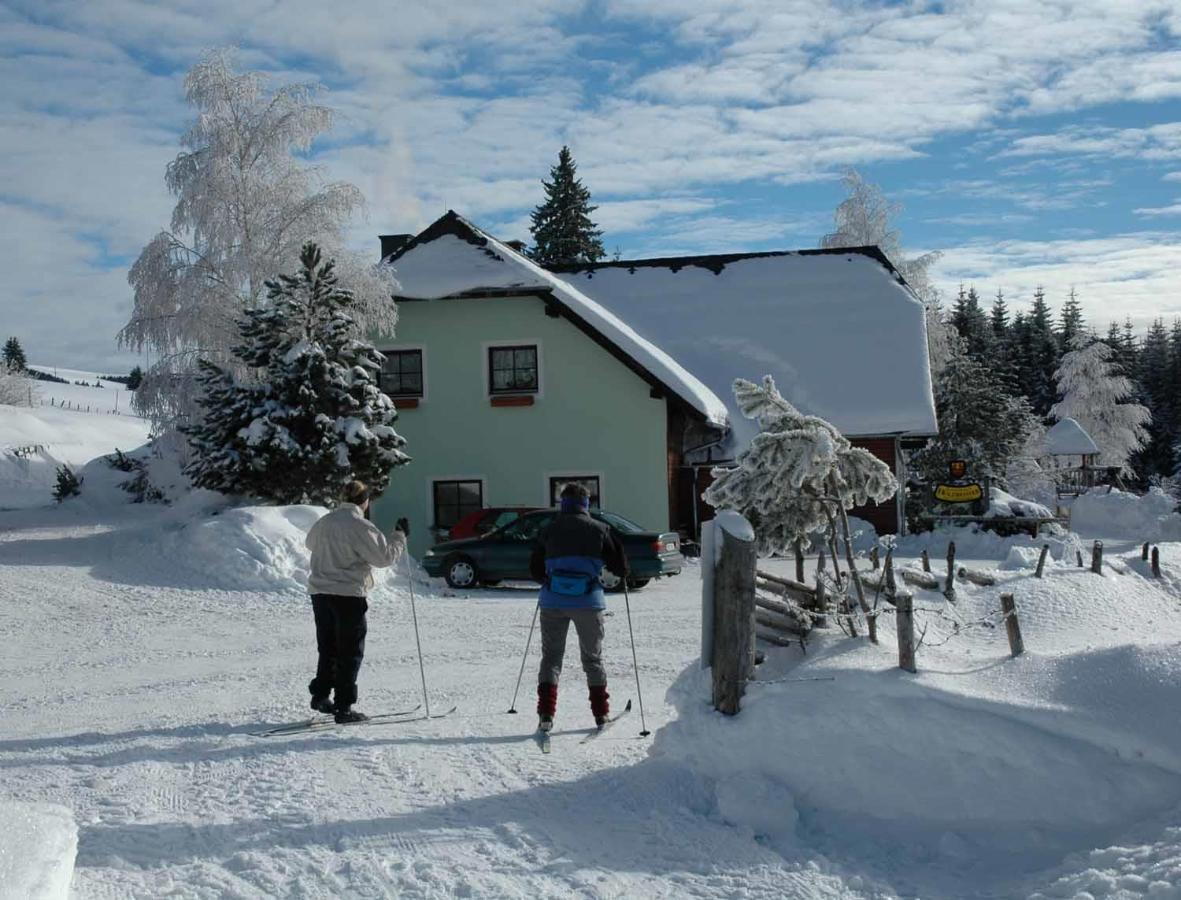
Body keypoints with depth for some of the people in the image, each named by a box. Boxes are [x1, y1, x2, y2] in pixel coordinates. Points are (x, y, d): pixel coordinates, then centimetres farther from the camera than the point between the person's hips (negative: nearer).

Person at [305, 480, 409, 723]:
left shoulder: (325, 522, 8)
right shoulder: (361, 527, -14)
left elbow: (310, 542, 28)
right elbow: (384, 557, -11)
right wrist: (400, 536, 2)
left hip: (320, 592, 7)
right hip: (348, 595, -7)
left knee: (328, 648, 19)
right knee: (350, 652, 1)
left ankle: (320, 696, 23)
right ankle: (343, 707, 1)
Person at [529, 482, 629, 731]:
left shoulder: (549, 530, 4)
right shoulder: (599, 529, 0)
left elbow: (535, 569, 11)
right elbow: (619, 566, 2)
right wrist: (622, 573, 25)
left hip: (553, 602, 1)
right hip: (588, 602, 0)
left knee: (551, 657, 10)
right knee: (593, 657, 15)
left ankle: (546, 713, -2)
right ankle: (601, 713, 16)